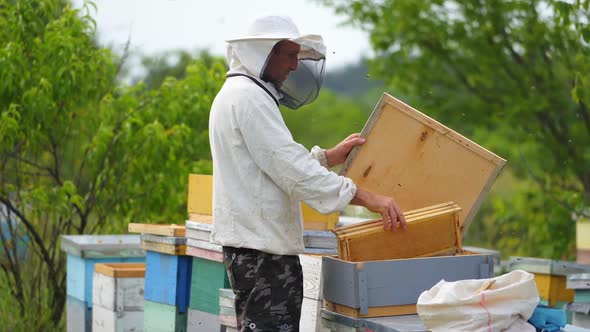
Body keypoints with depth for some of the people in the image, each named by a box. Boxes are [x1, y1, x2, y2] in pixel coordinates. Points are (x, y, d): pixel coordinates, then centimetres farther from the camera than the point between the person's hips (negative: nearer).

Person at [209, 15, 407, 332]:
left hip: (246, 241, 11)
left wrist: (330, 157, 17)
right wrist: (366, 197, -22)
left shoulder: (236, 94, 19)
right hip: (262, 246, -11)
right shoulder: (249, 97, -15)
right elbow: (290, 167, -22)